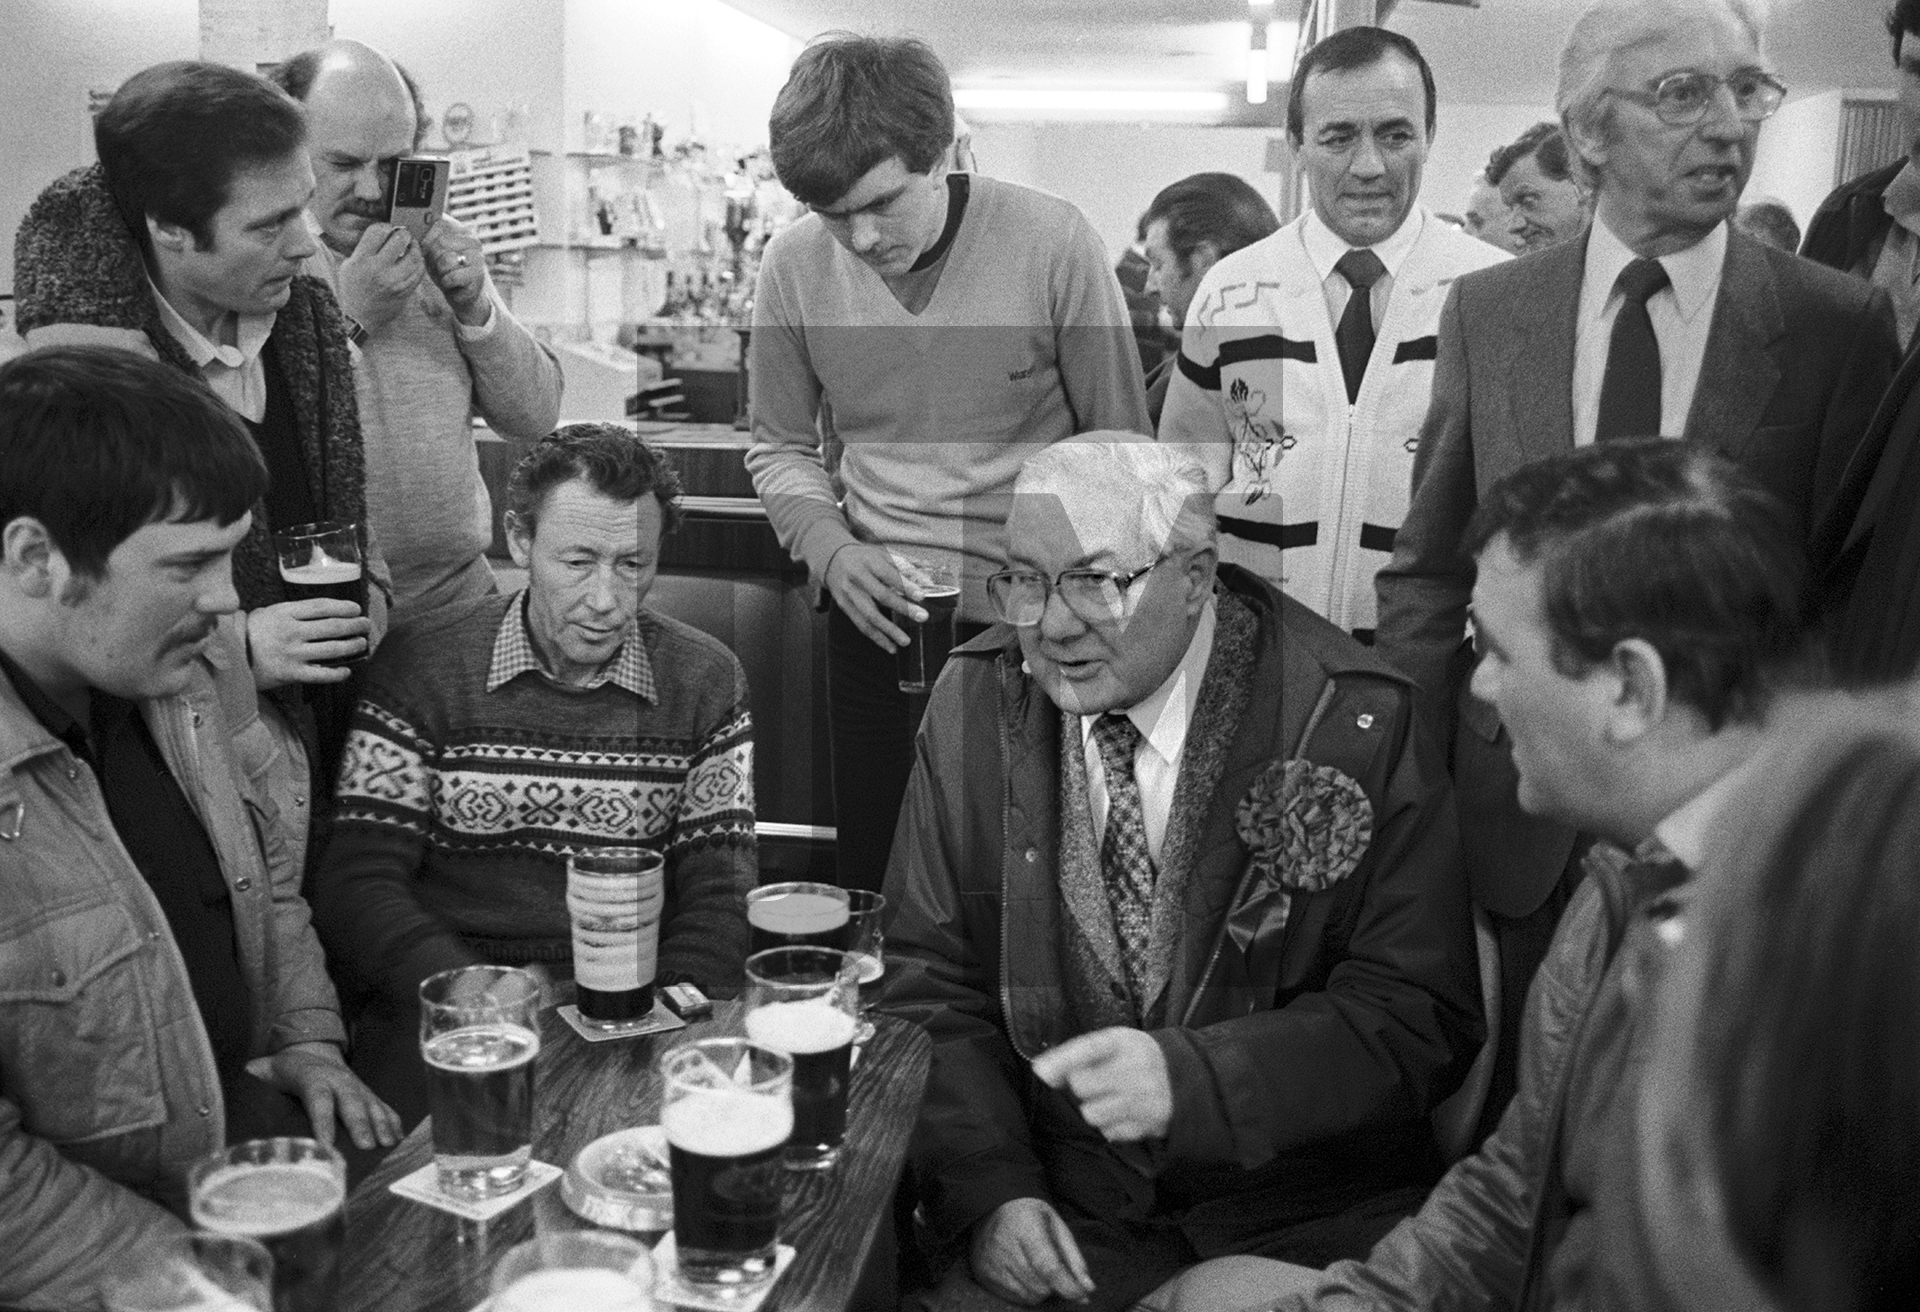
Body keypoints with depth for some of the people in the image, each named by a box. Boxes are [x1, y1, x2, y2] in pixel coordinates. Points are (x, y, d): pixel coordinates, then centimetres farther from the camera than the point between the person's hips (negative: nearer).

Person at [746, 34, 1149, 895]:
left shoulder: (1052, 243, -13)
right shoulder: (795, 266, -4)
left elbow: (1121, 446, -4)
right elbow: (780, 448, 9)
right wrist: (831, 549, -9)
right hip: (877, 623, 3)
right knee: (875, 892, 14)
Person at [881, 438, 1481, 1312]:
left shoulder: (1352, 725, -10)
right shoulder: (975, 703, 0)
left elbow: (1419, 1019, -10)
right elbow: (931, 981, 3)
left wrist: (1191, 1077, -24)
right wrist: (989, 1190, -12)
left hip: (1306, 1215, -1)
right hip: (1064, 1212, 2)